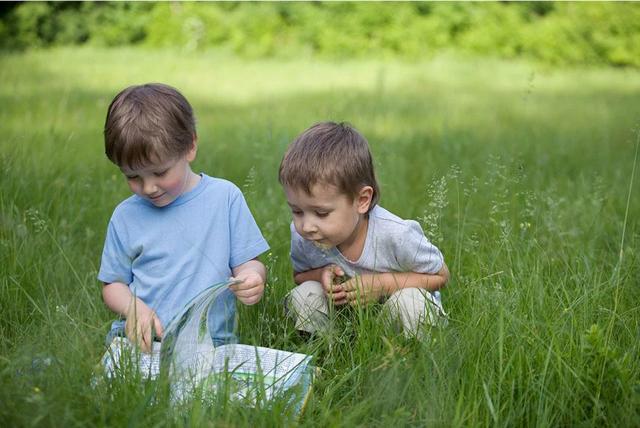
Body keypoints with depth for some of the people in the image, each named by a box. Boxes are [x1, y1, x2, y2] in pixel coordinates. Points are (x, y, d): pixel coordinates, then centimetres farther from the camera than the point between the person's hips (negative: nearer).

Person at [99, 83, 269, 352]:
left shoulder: (225, 197, 3)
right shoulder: (125, 216, 8)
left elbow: (247, 262, 7)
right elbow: (113, 284, 13)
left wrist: (251, 278, -18)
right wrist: (133, 306, -9)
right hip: (141, 340, 2)